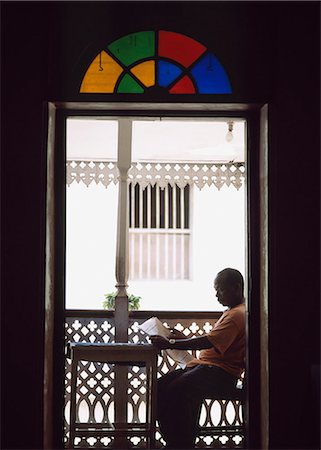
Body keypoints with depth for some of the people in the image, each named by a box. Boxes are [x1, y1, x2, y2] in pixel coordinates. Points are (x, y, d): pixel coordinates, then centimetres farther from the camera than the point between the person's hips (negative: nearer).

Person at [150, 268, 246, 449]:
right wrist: (185, 339, 14)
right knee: (161, 386, -8)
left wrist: (169, 344, -21)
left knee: (178, 390, -33)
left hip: (221, 373, -11)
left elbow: (207, 342, -22)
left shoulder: (237, 315, -11)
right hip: (204, 365, 11)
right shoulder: (232, 312, 25)